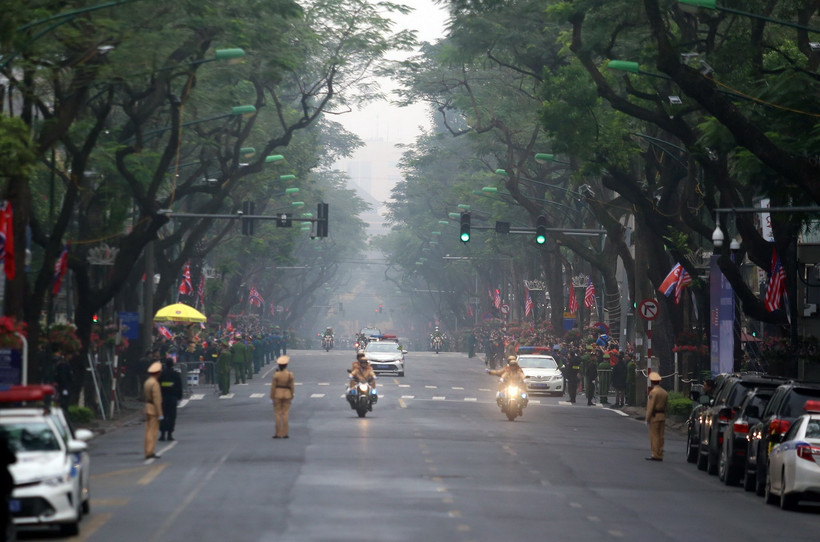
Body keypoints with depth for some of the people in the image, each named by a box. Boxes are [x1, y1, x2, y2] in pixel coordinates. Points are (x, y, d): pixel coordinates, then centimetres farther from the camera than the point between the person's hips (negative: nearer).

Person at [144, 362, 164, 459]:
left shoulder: (147, 382, 11)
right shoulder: (154, 383, -18)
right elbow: (157, 400, -20)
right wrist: (160, 414, -18)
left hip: (147, 408, 9)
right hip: (154, 409, -9)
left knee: (148, 431, 11)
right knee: (152, 431, -6)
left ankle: (148, 452, 14)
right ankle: (150, 452, -7)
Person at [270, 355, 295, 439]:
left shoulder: (276, 374, -13)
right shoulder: (290, 374, -7)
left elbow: (273, 386, -9)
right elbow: (291, 386, -1)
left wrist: (272, 397, -1)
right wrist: (291, 396, 9)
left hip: (277, 394, -2)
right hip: (287, 394, 2)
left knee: (278, 414, 4)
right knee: (285, 414, 6)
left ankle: (278, 434, 4)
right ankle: (285, 434, 5)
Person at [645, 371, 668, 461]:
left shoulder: (653, 392, -13)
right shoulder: (664, 392, 12)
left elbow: (650, 406, -16)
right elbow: (665, 407, 14)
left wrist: (647, 419, -12)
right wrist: (664, 418, 18)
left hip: (654, 416, -8)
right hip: (662, 416, 8)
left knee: (654, 436, -5)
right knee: (660, 436, 8)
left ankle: (655, 455, -7)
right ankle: (660, 455, 8)